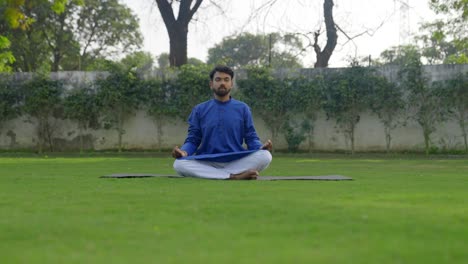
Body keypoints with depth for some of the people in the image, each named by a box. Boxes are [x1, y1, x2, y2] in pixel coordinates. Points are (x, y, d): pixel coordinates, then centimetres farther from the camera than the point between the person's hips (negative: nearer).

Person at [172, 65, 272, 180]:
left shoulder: (243, 108, 11)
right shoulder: (199, 110, 12)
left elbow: (251, 138, 10)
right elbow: (193, 140, 9)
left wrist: (262, 147, -14)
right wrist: (184, 151, -14)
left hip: (237, 162, 0)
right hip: (207, 164, 0)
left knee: (265, 156, -28)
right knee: (179, 164, -31)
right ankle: (234, 177, -32)